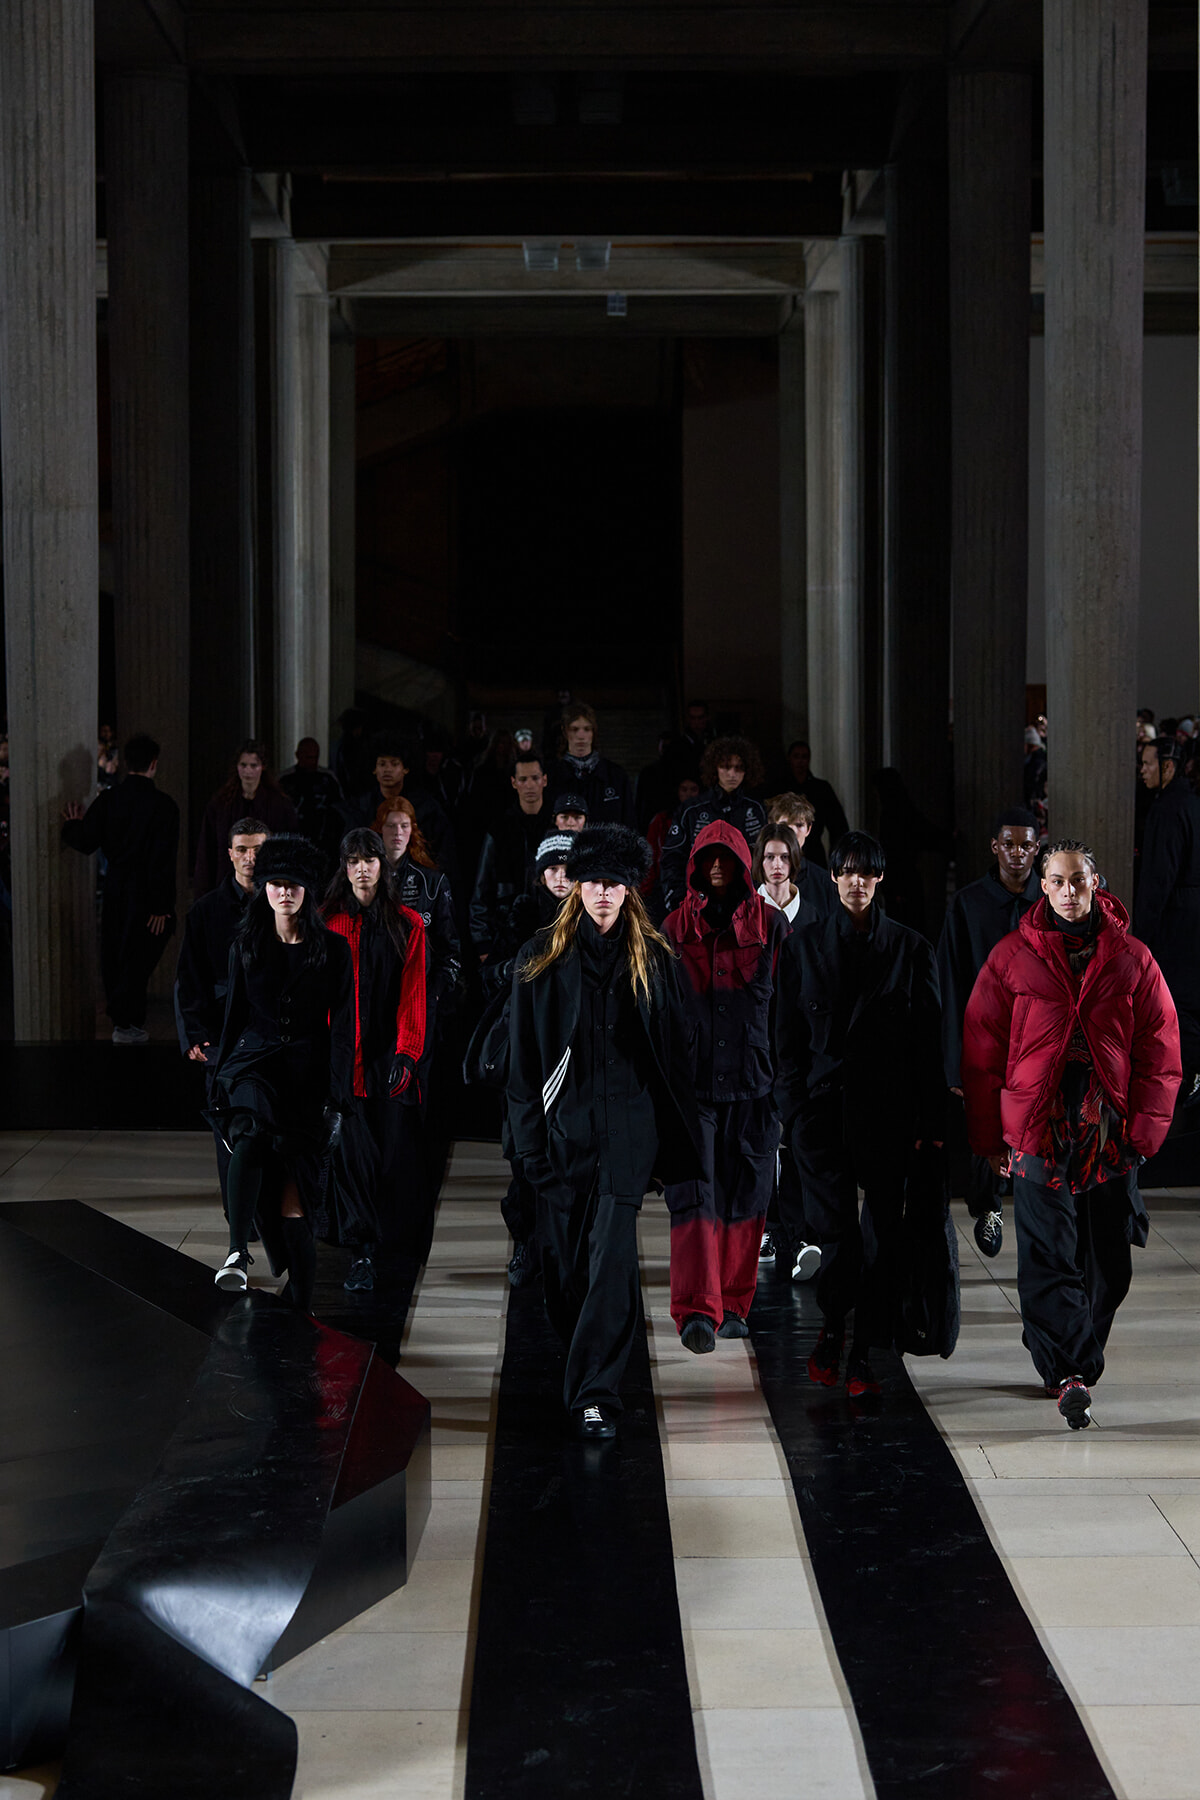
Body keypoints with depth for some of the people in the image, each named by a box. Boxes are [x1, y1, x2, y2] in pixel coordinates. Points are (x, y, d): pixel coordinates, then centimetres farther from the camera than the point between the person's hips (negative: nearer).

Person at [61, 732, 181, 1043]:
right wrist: (161, 906, -13)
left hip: (113, 888, 4)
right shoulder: (163, 805, -13)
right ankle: (128, 1025, 8)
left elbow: (84, 843, -3)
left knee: (114, 954, 15)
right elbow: (164, 861, -15)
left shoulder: (107, 798, -3)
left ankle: (121, 1019, 25)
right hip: (144, 891, -4)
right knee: (139, 955, 4)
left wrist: (72, 826, 19)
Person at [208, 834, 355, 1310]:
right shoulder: (247, 946, 9)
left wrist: (336, 1097, -7)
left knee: (294, 1194, -5)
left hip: (308, 1069, -1)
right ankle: (238, 1252, -42)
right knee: (252, 1132, -34)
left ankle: (300, 1303, 8)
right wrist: (219, 1080, 11)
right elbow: (234, 1015, 14)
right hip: (255, 1061, 1)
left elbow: (342, 1027, 1)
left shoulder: (332, 950, 3)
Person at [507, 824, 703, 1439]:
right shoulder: (542, 959, 5)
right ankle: (577, 1359, 28)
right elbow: (523, 1056, 5)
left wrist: (676, 1136, 3)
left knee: (611, 1253, -11)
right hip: (563, 1124, 1)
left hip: (629, 1125, -1)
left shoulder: (653, 960, 6)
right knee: (562, 1255, 5)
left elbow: (674, 1052, 8)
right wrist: (529, 1134, -1)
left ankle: (596, 1390, -13)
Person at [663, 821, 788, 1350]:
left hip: (752, 1084, 1)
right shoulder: (674, 928, 6)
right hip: (691, 1083, -1)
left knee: (746, 1197, 7)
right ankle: (698, 1311, -17)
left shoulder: (771, 924, 5)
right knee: (694, 1195, -11)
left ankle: (733, 1305, 19)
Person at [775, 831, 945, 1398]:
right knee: (836, 1228, -10)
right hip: (823, 1104, 0)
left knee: (880, 1232, 1)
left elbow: (929, 1039, 4)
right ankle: (832, 1324, 14)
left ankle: (862, 1354, 11)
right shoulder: (804, 944, 7)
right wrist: (792, 1107, 0)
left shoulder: (910, 948, 5)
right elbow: (787, 1033, 8)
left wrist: (929, 1122, -2)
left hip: (888, 1109, 0)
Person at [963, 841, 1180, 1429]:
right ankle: (1070, 1373, -12)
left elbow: (1160, 1051, 7)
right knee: (1048, 1255, -9)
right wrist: (991, 1136, -1)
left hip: (1112, 1134, 2)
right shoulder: (1013, 957, 2)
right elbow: (981, 1051, 3)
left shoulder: (1132, 960, 6)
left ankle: (1066, 1364, 19)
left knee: (1107, 1262, 4)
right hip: (1037, 1131, -2)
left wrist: (1144, 1130, -2)